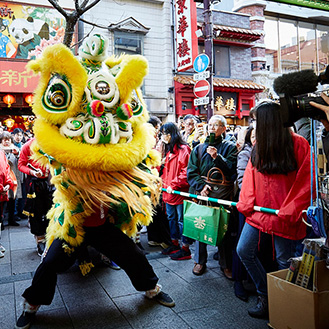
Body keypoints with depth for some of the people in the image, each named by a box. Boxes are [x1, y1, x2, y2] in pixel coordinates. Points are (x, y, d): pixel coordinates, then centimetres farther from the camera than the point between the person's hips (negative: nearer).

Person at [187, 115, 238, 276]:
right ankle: (200, 261, 25)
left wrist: (217, 157, -16)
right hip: (201, 193, 2)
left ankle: (226, 264, 18)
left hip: (222, 194, -2)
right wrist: (201, 185, -11)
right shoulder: (199, 148, 14)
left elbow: (232, 169, -6)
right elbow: (191, 172, 5)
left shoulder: (230, 147, 7)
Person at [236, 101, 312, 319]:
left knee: (284, 261, 5)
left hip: (284, 216, -6)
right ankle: (265, 296, 26)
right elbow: (250, 177, 8)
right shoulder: (259, 146, 8)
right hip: (259, 211, 6)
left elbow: (306, 182, -11)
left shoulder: (298, 144, -9)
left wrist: (290, 211, -15)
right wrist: (246, 204, -4)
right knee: (244, 251, 7)